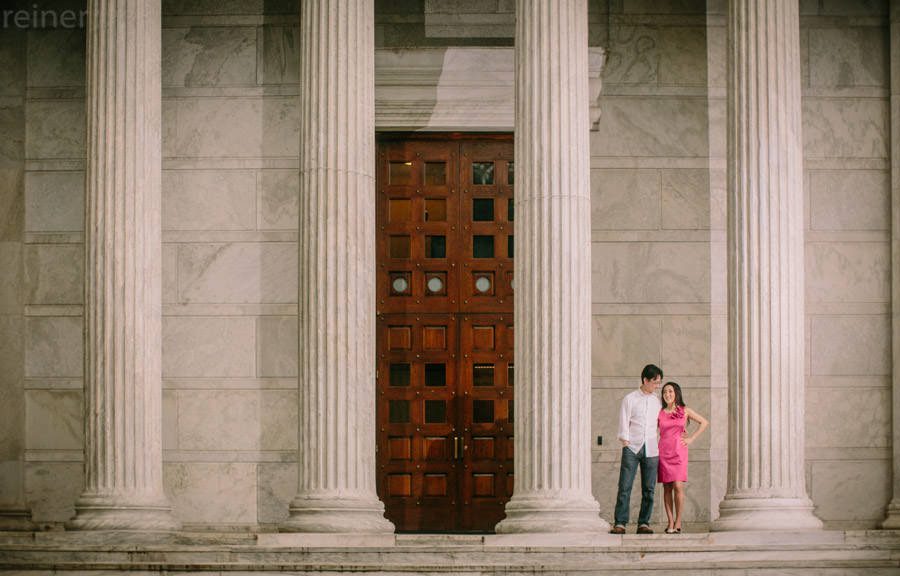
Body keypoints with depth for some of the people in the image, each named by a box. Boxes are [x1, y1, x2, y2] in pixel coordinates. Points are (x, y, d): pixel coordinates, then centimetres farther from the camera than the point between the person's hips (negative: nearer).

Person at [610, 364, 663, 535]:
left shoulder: (657, 401, 14)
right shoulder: (629, 399, 3)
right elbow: (624, 424, 0)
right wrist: (625, 443, -7)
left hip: (651, 450, 3)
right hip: (632, 448, -3)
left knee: (649, 488, 0)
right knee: (625, 487, -8)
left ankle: (643, 523, 6)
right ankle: (620, 523, -8)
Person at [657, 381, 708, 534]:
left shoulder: (685, 411, 6)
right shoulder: (660, 413, 9)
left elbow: (704, 422, 11)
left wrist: (691, 439, 4)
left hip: (679, 452, -2)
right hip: (664, 451, 2)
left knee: (678, 486, -12)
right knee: (667, 488, 0)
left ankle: (678, 522, -6)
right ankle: (670, 523, 2)